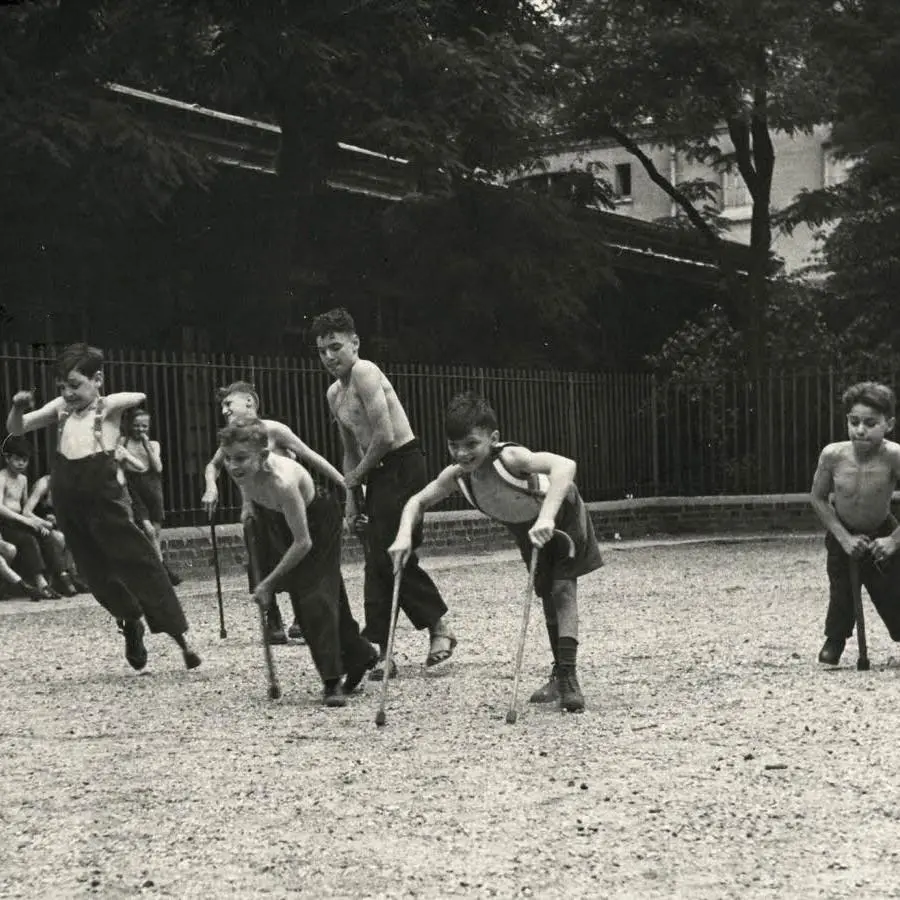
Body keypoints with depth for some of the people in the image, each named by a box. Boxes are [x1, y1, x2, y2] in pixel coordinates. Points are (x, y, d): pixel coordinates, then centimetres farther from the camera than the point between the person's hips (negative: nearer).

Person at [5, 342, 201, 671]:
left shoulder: (108, 406, -2)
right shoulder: (61, 408, 12)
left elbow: (141, 398, -21)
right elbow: (16, 428, 14)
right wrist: (18, 408, -6)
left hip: (103, 495, -5)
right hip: (68, 498, 6)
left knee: (139, 562, -7)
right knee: (96, 571, 13)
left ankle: (180, 635, -5)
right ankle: (131, 623, 34)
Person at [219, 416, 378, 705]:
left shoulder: (281, 481, -44)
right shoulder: (242, 468, -26)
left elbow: (303, 543, -35)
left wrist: (268, 583, -29)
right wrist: (248, 504, -7)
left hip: (318, 522, -7)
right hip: (279, 519, 7)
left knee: (316, 597, -15)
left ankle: (332, 681, -9)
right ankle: (359, 655, 30)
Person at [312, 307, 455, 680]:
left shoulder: (364, 373, -14)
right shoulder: (334, 394, 16)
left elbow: (385, 436, -21)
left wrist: (356, 475, -7)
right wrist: (351, 495, 15)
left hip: (403, 464, -10)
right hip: (377, 474, 10)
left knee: (392, 555, -10)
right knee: (376, 561, 6)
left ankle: (438, 627, 6)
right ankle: (381, 653, 9)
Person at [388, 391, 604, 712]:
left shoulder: (509, 458, -44)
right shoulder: (456, 475, -26)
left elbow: (565, 465, -60)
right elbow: (417, 501, -11)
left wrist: (545, 518, -69)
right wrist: (404, 536, -30)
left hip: (561, 516, -6)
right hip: (526, 528, 6)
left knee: (562, 588, -20)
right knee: (548, 594, 15)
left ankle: (568, 677, -21)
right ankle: (560, 675, 28)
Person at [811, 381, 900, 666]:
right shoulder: (832, 455, -25)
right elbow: (818, 498, -10)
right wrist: (844, 537, -14)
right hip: (842, 535, 1)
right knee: (841, 592, -2)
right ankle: (834, 641, 21)